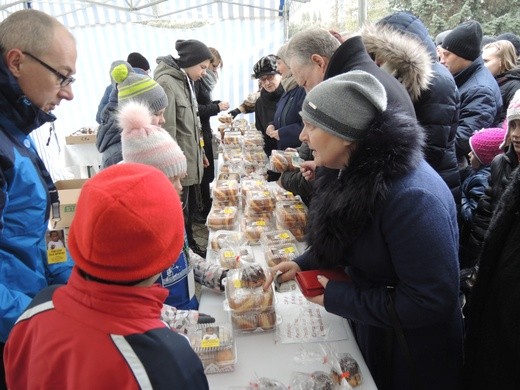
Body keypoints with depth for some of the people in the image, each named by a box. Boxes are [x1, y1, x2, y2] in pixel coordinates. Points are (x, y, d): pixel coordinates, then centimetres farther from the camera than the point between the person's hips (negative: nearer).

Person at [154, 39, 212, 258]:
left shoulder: (184, 81, 12)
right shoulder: (166, 83, -18)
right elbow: (166, 131, -22)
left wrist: (200, 153, 20)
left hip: (190, 161, 9)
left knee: (190, 208, 21)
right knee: (179, 213, 3)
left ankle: (190, 246, 37)